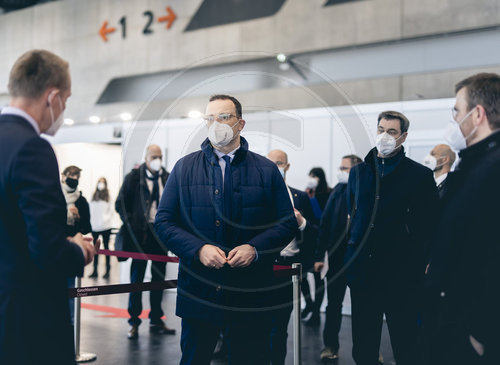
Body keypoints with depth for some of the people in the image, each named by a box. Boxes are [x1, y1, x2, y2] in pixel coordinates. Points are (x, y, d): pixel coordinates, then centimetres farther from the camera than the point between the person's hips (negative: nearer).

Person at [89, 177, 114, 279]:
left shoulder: (108, 197, -1)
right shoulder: (94, 197, 8)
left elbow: (111, 210, -1)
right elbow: (91, 211, 6)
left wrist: (107, 219, -15)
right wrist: (91, 222, -4)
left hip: (105, 226, -3)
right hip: (95, 226, 3)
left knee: (106, 247, 5)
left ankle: (107, 270, 10)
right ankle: (95, 271, 14)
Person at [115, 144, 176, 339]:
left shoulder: (167, 178, 6)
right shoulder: (134, 177, -3)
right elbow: (120, 204, 1)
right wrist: (130, 224, -8)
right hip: (141, 234, -3)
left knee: (159, 277, 10)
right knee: (137, 278, 2)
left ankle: (156, 321, 20)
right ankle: (134, 323, 10)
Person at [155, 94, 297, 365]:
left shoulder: (267, 170, 6)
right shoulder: (184, 168, 7)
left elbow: (288, 223, 5)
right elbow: (163, 222, 3)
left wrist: (255, 248, -12)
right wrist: (198, 249, -13)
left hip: (250, 299, 0)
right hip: (197, 293, 1)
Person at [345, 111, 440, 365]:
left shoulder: (420, 175, 1)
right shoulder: (358, 172, 12)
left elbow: (430, 225, 1)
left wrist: (419, 264, -5)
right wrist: (349, 254, 12)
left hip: (402, 274, -3)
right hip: (363, 272, 4)